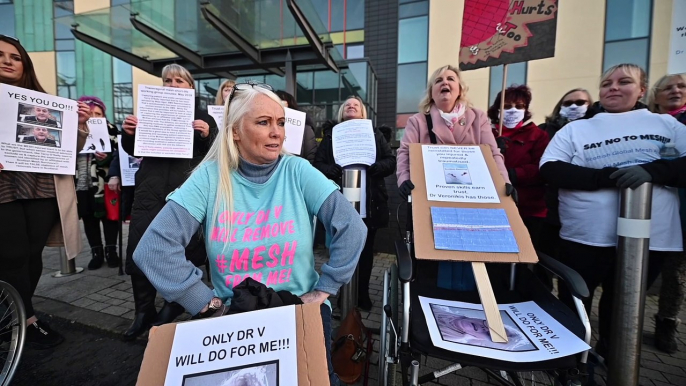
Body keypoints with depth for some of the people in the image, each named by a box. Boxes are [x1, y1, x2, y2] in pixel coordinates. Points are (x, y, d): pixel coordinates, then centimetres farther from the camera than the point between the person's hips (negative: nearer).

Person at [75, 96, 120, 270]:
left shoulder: (110, 130, 2)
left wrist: (107, 157, -24)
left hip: (103, 183, -4)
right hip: (82, 184, 4)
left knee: (108, 216, 3)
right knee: (89, 218, 10)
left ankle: (111, 250, 15)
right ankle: (96, 252, 21)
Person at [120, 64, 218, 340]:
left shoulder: (202, 116, 8)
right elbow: (133, 150, 16)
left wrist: (208, 135, -18)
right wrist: (127, 132, -3)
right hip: (150, 191, 3)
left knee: (183, 251, 5)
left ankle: (174, 303, 27)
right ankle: (144, 312, 19)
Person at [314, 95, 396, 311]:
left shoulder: (375, 135, 11)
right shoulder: (331, 136, 9)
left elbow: (390, 162, 3)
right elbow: (318, 165, 0)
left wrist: (371, 167, -16)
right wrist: (337, 171, -19)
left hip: (369, 205, 1)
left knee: (365, 251, 11)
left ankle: (363, 294, 29)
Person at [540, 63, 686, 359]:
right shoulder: (575, 129, 2)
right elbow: (550, 170, -12)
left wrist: (651, 171, -19)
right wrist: (606, 177, -22)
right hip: (586, 237, -2)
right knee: (573, 305, 11)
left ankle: (610, 358, 44)